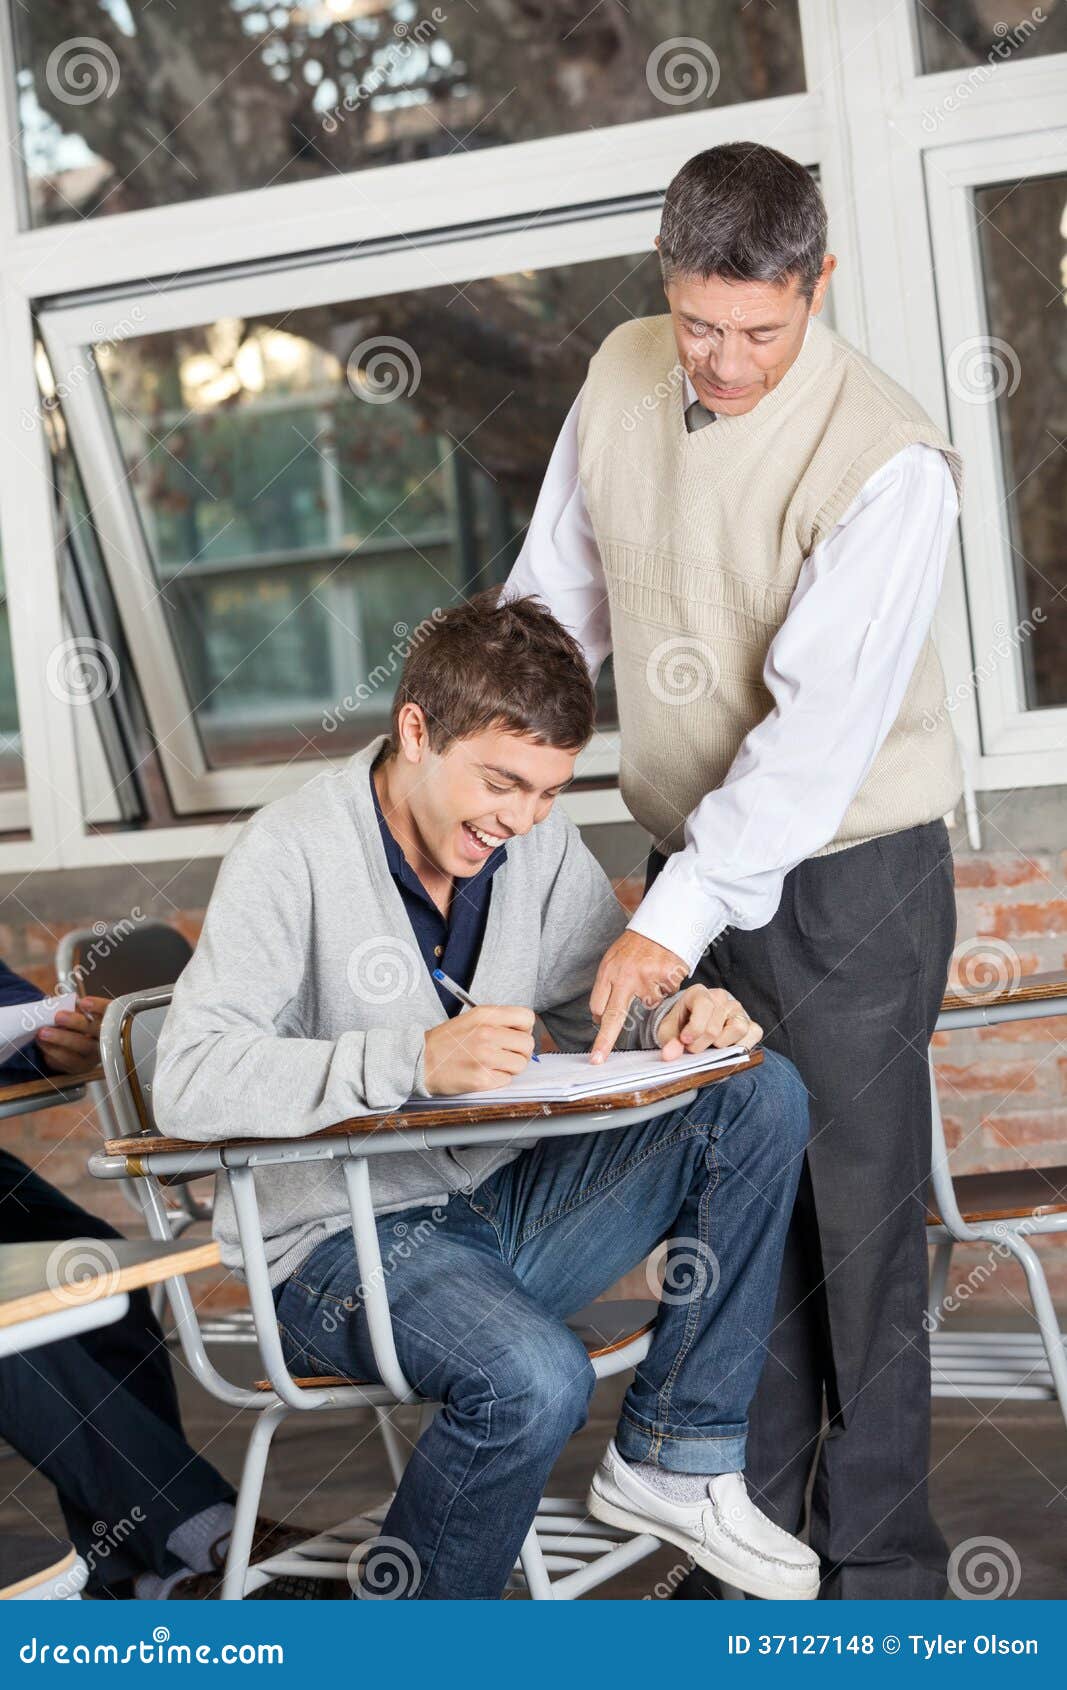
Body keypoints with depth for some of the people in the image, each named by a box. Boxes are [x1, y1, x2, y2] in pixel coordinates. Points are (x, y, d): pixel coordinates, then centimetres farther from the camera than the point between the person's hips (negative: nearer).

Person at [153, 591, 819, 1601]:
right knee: (536, 1377, -34)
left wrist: (677, 1021, -12)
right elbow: (188, 1084, -24)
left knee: (761, 1098, -9)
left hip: (504, 1203, 7)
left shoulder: (539, 846, 2)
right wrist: (413, 1060, -36)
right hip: (341, 1241, -6)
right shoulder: (293, 854, -16)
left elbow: (604, 1007, 13)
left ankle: (670, 1459, -3)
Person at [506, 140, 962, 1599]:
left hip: (849, 877, -6)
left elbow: (821, 725, -27)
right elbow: (558, 594, 12)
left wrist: (675, 922, -30)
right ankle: (750, 1530, 26)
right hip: (696, 862, 6)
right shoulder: (625, 379, -2)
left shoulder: (888, 463, -22)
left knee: (860, 1220, 1)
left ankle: (880, 1561, 15)